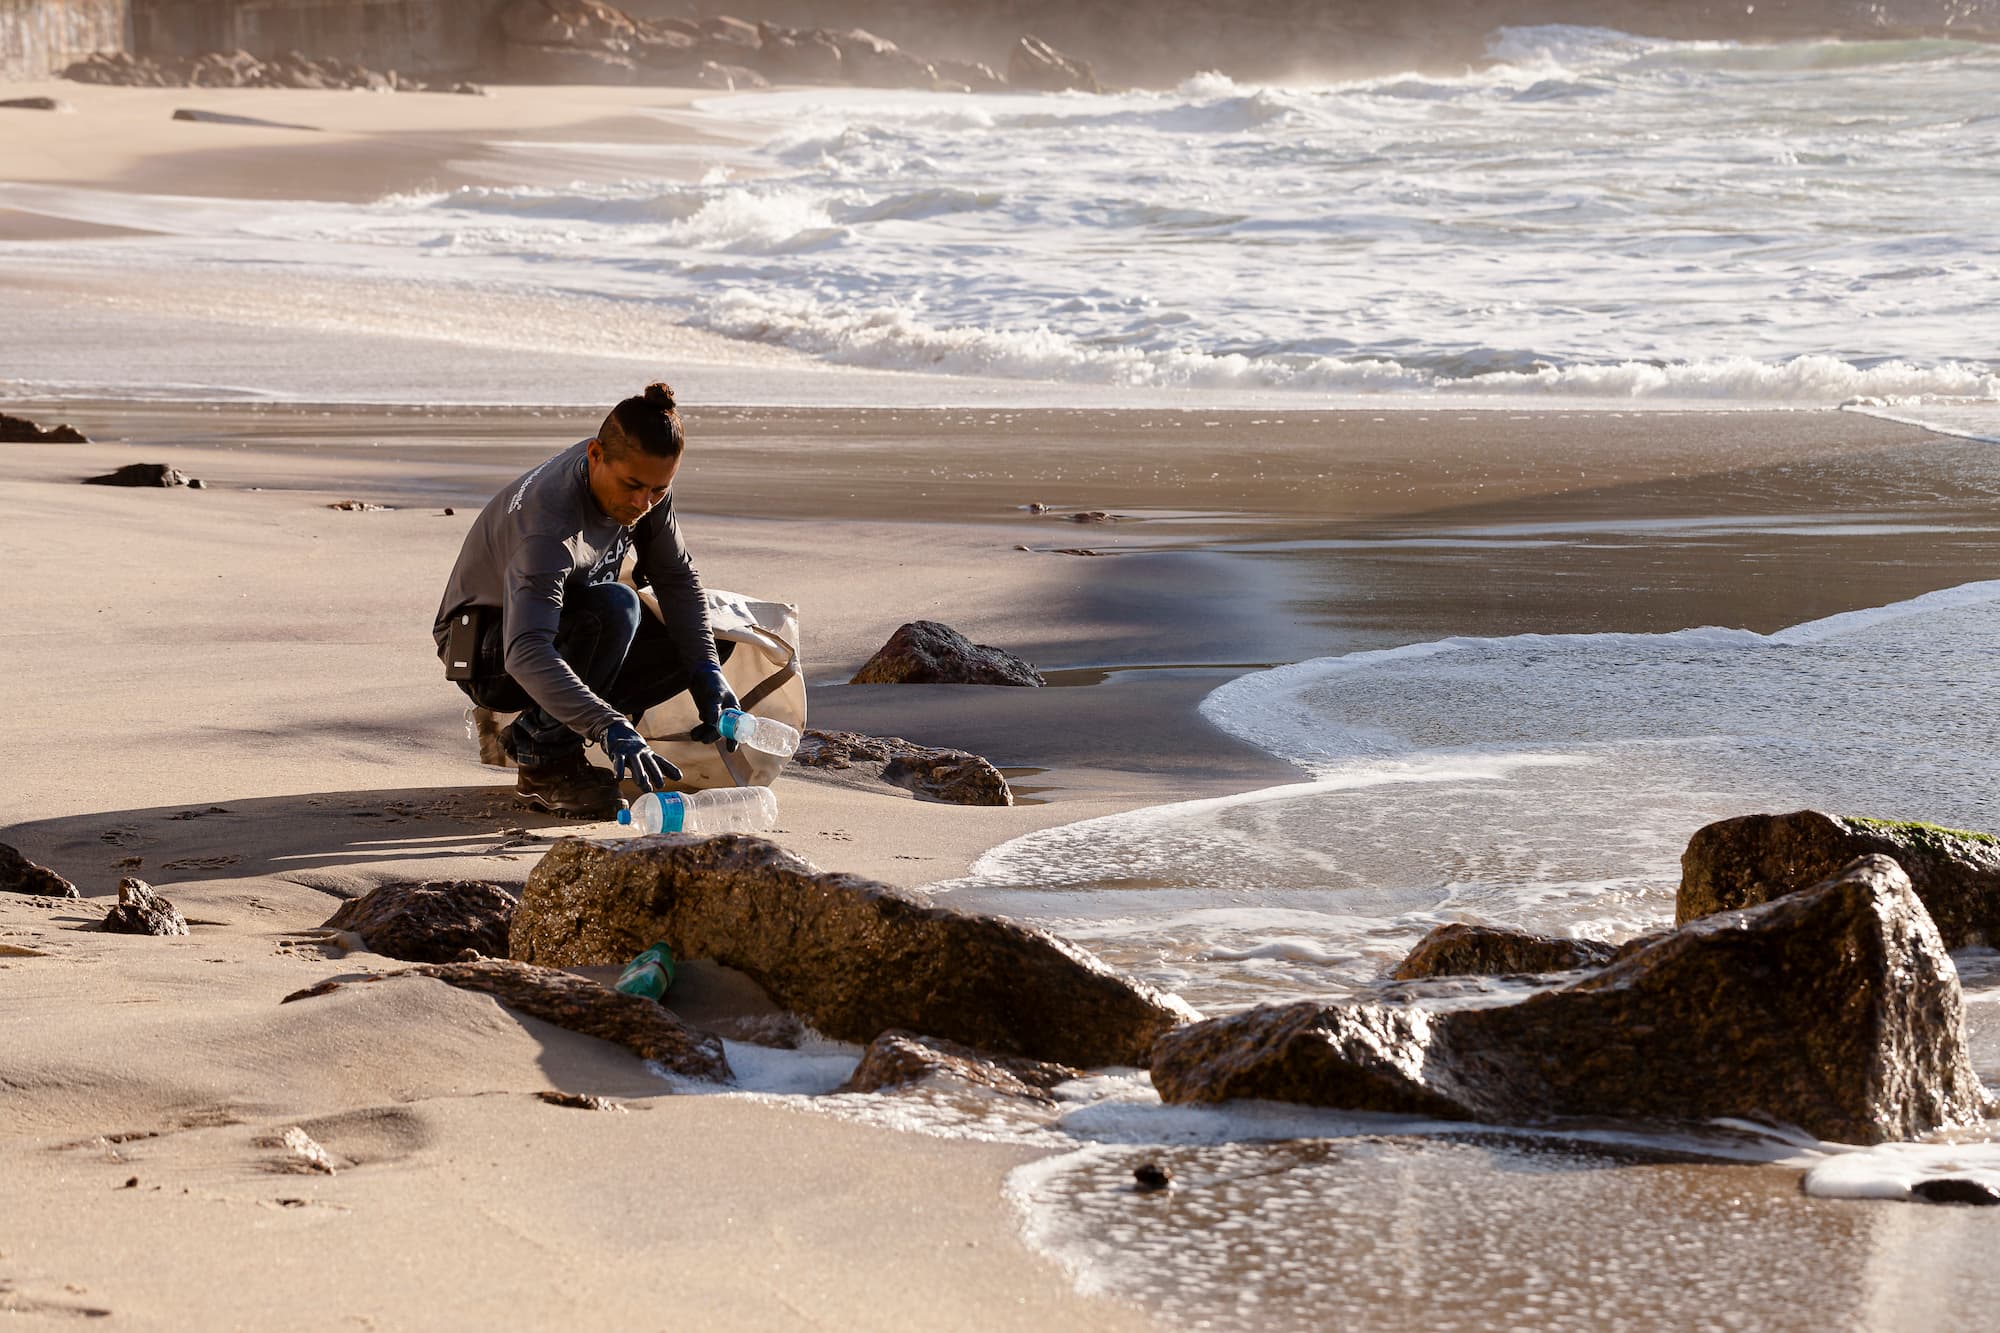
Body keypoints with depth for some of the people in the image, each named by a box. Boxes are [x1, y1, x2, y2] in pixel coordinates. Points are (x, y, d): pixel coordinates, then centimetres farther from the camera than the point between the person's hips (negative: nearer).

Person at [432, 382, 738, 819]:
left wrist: (706, 671, -14)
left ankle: (532, 730, -2)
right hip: (488, 651, -9)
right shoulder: (549, 528, -37)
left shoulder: (642, 478, -13)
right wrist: (610, 727, -59)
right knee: (615, 607, -35)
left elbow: (676, 577, 0)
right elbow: (526, 655, -48)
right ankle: (545, 765, -20)